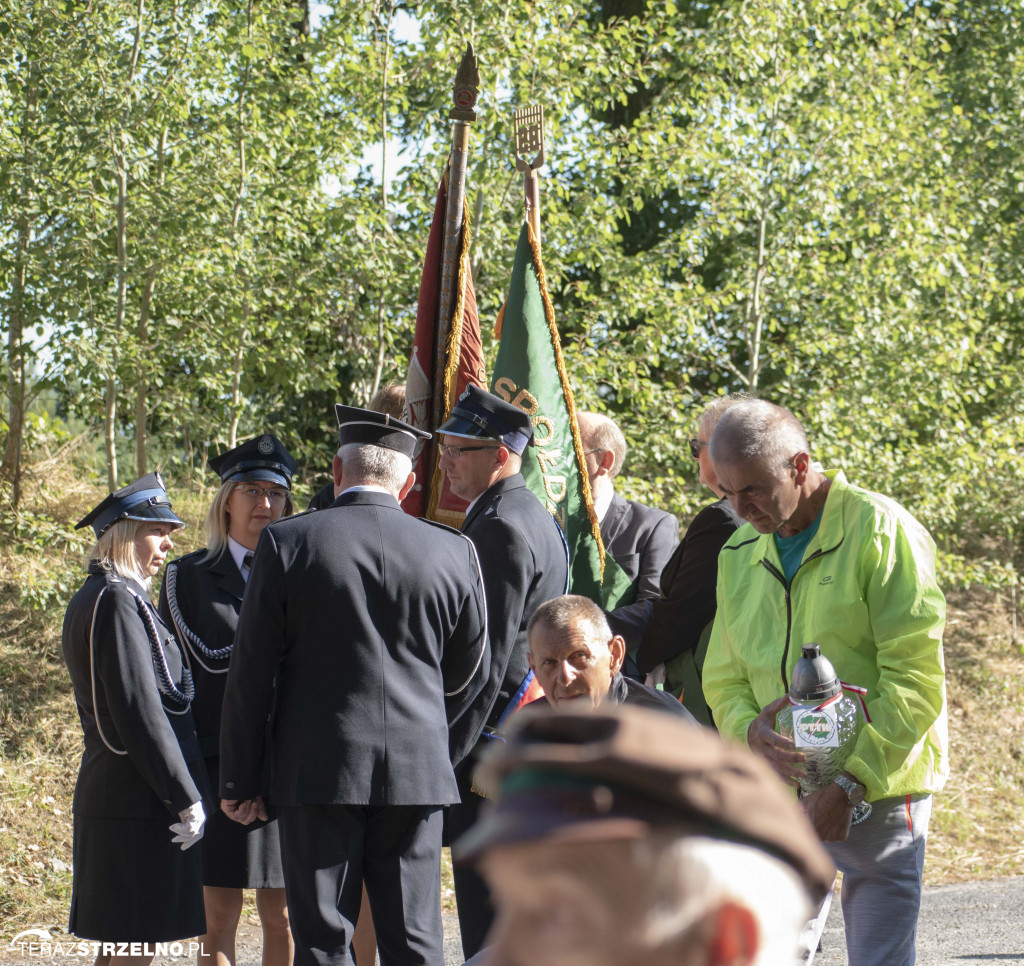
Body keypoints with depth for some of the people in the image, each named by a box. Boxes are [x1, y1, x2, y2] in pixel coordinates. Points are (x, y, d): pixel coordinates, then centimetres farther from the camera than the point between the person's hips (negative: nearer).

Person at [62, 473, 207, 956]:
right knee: (136, 942, -7)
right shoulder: (118, 602, -16)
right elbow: (141, 714, -21)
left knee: (120, 944, 14)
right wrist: (187, 798, -18)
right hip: (140, 803, -10)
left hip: (106, 792, 10)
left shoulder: (89, 600, 16)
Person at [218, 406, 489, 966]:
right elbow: (468, 677, 11)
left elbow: (251, 673, -2)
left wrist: (239, 779, 4)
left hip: (318, 772, -2)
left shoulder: (287, 542, -4)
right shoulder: (453, 552, 2)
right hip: (417, 774, 2)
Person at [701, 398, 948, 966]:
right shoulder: (738, 554, 11)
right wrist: (751, 730, -9)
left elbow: (915, 678, -13)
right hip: (780, 789, 5)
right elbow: (724, 678, 15)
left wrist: (850, 780, -19)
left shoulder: (879, 531, -8)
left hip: (877, 790, -5)